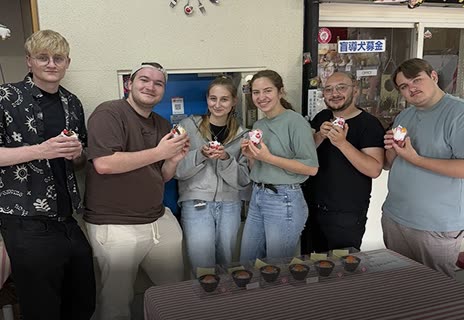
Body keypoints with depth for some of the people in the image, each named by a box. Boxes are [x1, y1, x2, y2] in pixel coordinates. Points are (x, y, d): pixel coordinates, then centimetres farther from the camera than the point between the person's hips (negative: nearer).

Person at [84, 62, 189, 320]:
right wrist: (158, 152, -18)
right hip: (115, 227, -7)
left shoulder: (163, 125, 13)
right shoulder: (109, 113, -9)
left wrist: (174, 160, -5)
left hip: (159, 220, 7)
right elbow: (104, 164, -23)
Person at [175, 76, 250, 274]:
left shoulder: (241, 135, 6)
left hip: (229, 205, 3)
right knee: (203, 267, -2)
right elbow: (178, 171, -2)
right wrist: (200, 155, -18)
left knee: (226, 263, 14)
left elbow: (243, 181, 3)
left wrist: (226, 159, -13)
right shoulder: (189, 126, 1)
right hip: (196, 204, -2)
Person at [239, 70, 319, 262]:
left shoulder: (295, 122, -12)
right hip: (257, 196, 7)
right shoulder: (258, 125, 11)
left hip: (283, 200, -7)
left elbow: (311, 168, -17)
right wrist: (250, 156, -4)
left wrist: (269, 157, -21)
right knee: (246, 263, 17)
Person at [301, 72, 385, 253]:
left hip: (347, 216, -5)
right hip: (312, 209, 6)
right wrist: (320, 136, -14)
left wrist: (342, 143, -28)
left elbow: (374, 169, -20)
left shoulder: (369, 124, -10)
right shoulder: (321, 118, 8)